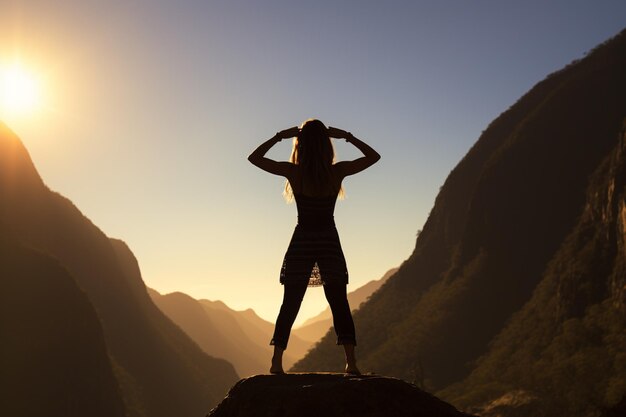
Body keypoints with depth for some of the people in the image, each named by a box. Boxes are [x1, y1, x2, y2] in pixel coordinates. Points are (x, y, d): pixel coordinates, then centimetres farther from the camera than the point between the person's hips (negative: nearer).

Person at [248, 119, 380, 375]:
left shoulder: (293, 171, -9)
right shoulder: (337, 171, -7)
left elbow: (254, 158, 3)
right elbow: (374, 156, 8)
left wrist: (280, 136, 3)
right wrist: (347, 137, 5)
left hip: (302, 243, 0)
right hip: (329, 243, 0)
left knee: (290, 305, 6)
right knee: (339, 304, 7)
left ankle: (277, 363, 4)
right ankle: (351, 362, 4)